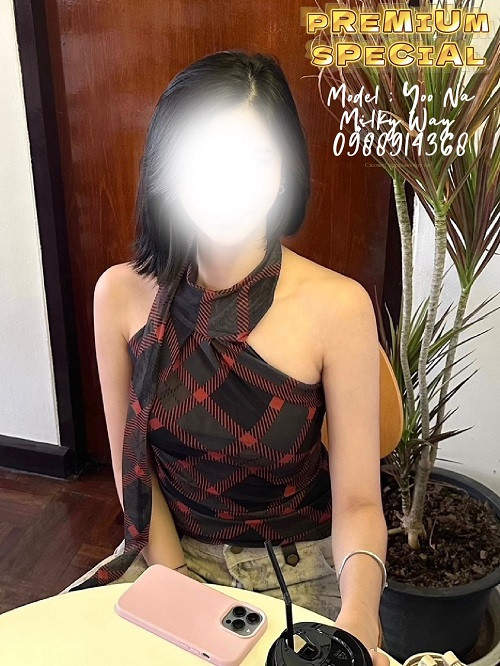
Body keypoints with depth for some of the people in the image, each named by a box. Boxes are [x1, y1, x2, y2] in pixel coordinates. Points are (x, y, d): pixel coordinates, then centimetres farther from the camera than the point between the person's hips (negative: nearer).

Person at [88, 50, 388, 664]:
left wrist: (358, 613, -33)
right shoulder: (122, 293, -12)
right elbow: (131, 462, -3)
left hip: (300, 572, -1)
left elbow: (357, 502, -16)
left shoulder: (336, 306, -20)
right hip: (170, 554, 2)